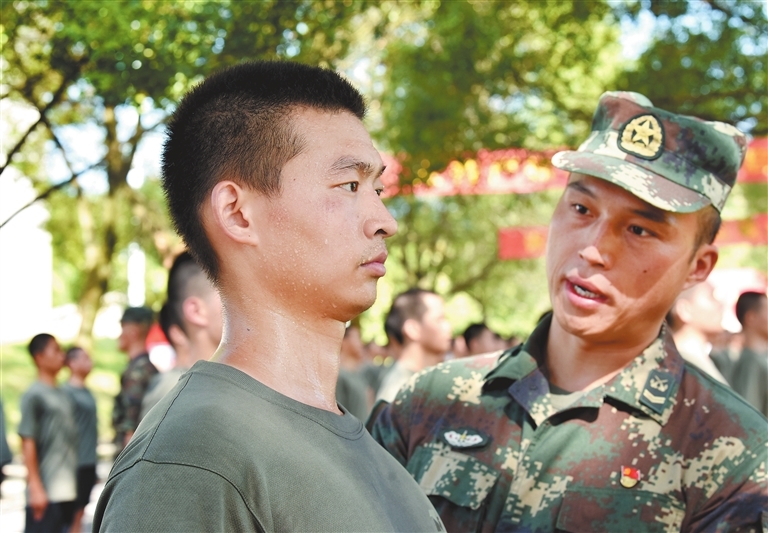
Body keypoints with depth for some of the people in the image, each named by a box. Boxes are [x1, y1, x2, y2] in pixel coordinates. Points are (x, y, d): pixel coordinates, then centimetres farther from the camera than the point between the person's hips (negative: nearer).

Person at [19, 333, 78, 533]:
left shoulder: (62, 395, 14)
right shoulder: (34, 395, -8)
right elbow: (28, 443, -12)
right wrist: (36, 488, -16)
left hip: (67, 489, 8)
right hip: (46, 492, -8)